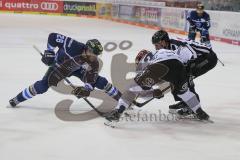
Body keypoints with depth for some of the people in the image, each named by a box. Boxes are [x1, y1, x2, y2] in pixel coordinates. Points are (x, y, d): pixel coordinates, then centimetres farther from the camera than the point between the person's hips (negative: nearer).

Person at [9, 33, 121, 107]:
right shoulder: (73, 46, -40)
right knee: (43, 86, -14)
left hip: (77, 69, 3)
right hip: (60, 64, -3)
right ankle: (17, 99, 4)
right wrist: (49, 52, -25)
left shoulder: (93, 64, -28)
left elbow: (90, 82, -26)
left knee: (99, 81, -8)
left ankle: (120, 97, 8)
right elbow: (53, 37, -31)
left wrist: (86, 89, -46)